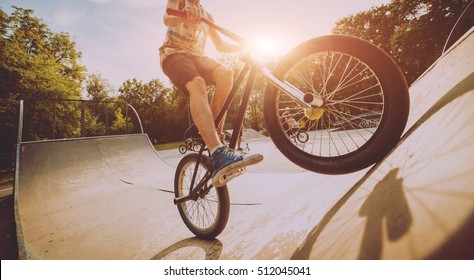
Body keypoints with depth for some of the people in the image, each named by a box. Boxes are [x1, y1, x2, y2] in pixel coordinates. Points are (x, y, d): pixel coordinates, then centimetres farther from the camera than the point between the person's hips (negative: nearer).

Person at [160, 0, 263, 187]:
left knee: (225, 74, -28)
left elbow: (220, 46, 21)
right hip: (174, 53, -5)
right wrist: (184, 16, -32)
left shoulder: (207, 15, 29)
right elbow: (167, 18, -8)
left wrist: (243, 47, 4)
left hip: (197, 56, 5)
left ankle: (210, 129, -24)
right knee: (197, 84, -37)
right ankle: (218, 154, -55)